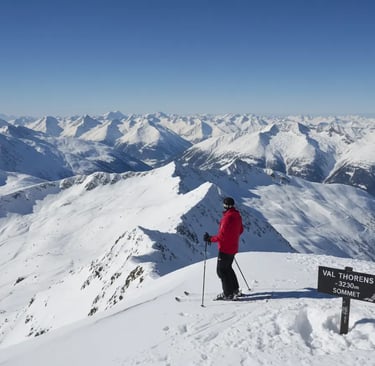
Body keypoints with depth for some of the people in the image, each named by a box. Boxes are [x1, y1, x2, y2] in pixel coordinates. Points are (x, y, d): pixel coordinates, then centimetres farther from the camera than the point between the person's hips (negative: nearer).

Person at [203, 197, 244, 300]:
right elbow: (240, 230, 16)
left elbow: (222, 236, -26)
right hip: (233, 248, 9)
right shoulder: (237, 215, 4)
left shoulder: (227, 217, -24)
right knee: (227, 268, 23)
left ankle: (228, 294, 5)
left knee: (221, 270, 2)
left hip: (225, 249, -9)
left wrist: (210, 239, -16)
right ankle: (235, 290, 30)